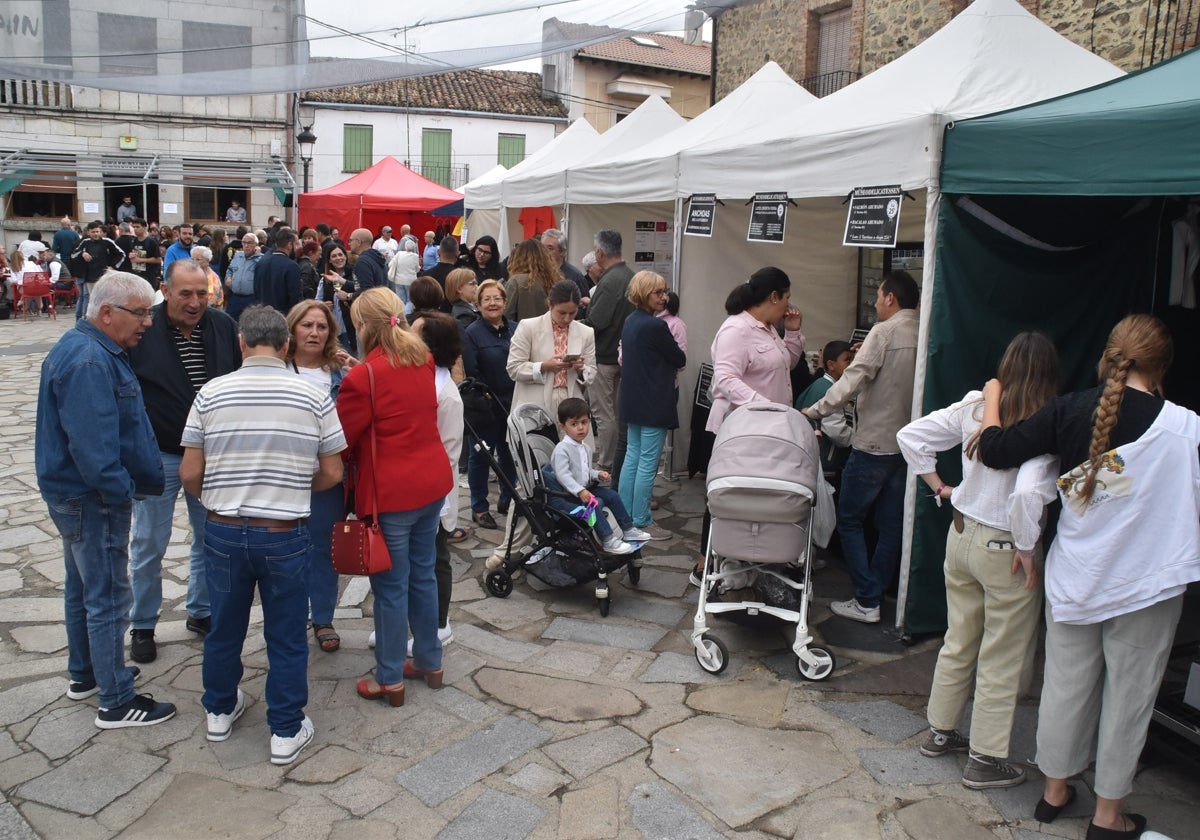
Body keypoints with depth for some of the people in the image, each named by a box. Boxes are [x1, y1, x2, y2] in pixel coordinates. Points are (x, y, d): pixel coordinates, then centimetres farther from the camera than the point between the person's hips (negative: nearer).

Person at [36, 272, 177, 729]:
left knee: (83, 588, 22)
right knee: (108, 599, -2)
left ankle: (84, 674, 38)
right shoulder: (89, 362, -24)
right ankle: (117, 702, 8)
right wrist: (121, 494, -19)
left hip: (76, 494, 11)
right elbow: (92, 444, -29)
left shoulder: (87, 349, 10)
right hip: (93, 501, -11)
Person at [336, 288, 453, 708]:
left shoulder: (363, 377, -17)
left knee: (391, 587, 5)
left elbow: (342, 440, -10)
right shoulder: (423, 361, 3)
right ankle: (429, 662, 31)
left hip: (391, 493, -7)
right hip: (432, 483, 7)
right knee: (423, 575, 19)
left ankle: (390, 680, 17)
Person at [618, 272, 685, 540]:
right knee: (648, 464, -2)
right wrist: (674, 359, 10)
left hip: (633, 402, 9)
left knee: (632, 457, 15)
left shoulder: (630, 321, 9)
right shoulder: (655, 326, -20)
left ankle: (625, 517, 22)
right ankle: (641, 523, 4)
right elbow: (680, 360, -11)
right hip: (654, 405, -9)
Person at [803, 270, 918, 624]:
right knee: (890, 525, 13)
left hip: (873, 443, -7)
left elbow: (851, 381, -21)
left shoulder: (884, 333, -14)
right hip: (907, 444, 7)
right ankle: (878, 592, 22)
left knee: (849, 520, 3)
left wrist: (815, 411, -16)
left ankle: (866, 601, 3)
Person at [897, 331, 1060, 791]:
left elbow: (910, 436, 0)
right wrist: (1028, 550, -18)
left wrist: (938, 486, 8)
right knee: (1003, 660, 11)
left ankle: (940, 731, 37)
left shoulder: (974, 406, -4)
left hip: (962, 534, 6)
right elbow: (1028, 492, -33)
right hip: (1005, 548, -6)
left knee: (958, 643, 22)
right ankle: (985, 760, 23)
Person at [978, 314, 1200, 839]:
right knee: (1127, 698, 13)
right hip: (1145, 587, -2)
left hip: (1073, 579, 3)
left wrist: (992, 397, 8)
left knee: (1066, 687, 17)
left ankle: (1054, 791, 35)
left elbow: (996, 451, -8)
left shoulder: (1069, 411, -9)